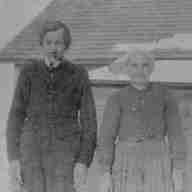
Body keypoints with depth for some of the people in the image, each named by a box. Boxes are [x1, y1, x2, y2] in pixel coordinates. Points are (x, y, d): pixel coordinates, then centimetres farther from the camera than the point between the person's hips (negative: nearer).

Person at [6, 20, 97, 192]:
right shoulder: (29, 71, 3)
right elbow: (16, 116, 4)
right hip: (33, 151, 2)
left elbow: (89, 121, -1)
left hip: (65, 153, -2)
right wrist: (13, 157, -2)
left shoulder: (78, 75, -1)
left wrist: (84, 162, -10)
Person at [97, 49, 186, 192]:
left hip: (157, 163, 1)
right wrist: (105, 174, -8)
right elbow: (106, 137, -1)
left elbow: (175, 132, 4)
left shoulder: (164, 94, 5)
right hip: (127, 163, -1)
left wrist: (179, 171, -3)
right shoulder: (116, 99, 2)